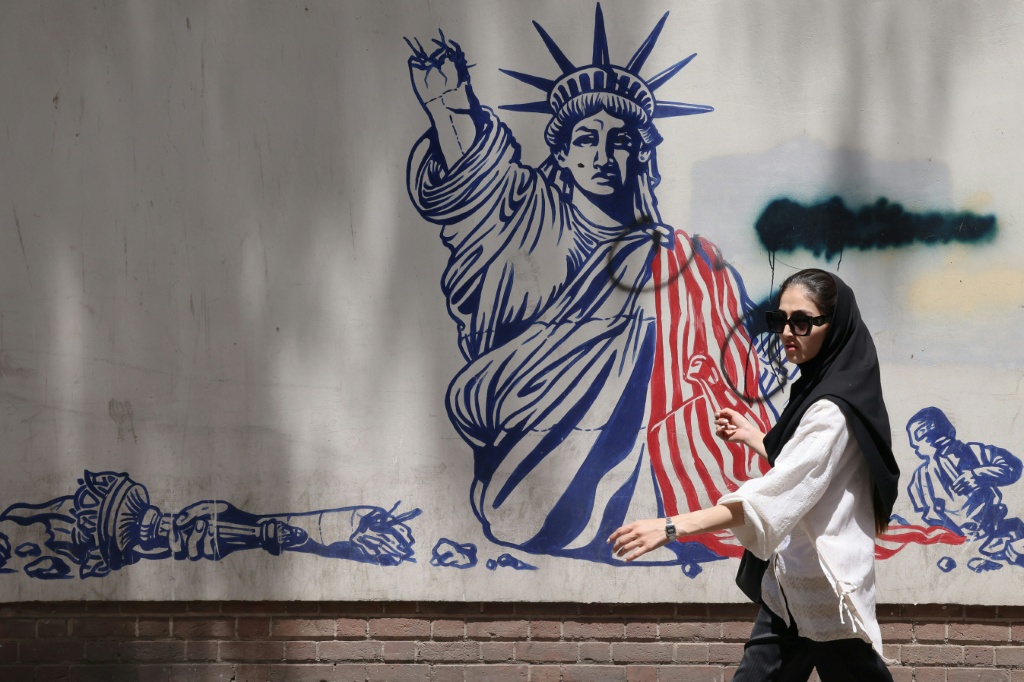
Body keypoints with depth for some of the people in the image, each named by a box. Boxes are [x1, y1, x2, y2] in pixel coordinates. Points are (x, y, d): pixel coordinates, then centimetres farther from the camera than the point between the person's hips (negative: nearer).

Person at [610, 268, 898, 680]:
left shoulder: (833, 411, -20)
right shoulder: (816, 390, 10)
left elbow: (775, 496, -30)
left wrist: (672, 527, -36)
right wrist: (753, 438, 17)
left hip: (825, 586, -10)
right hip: (793, 583, 10)